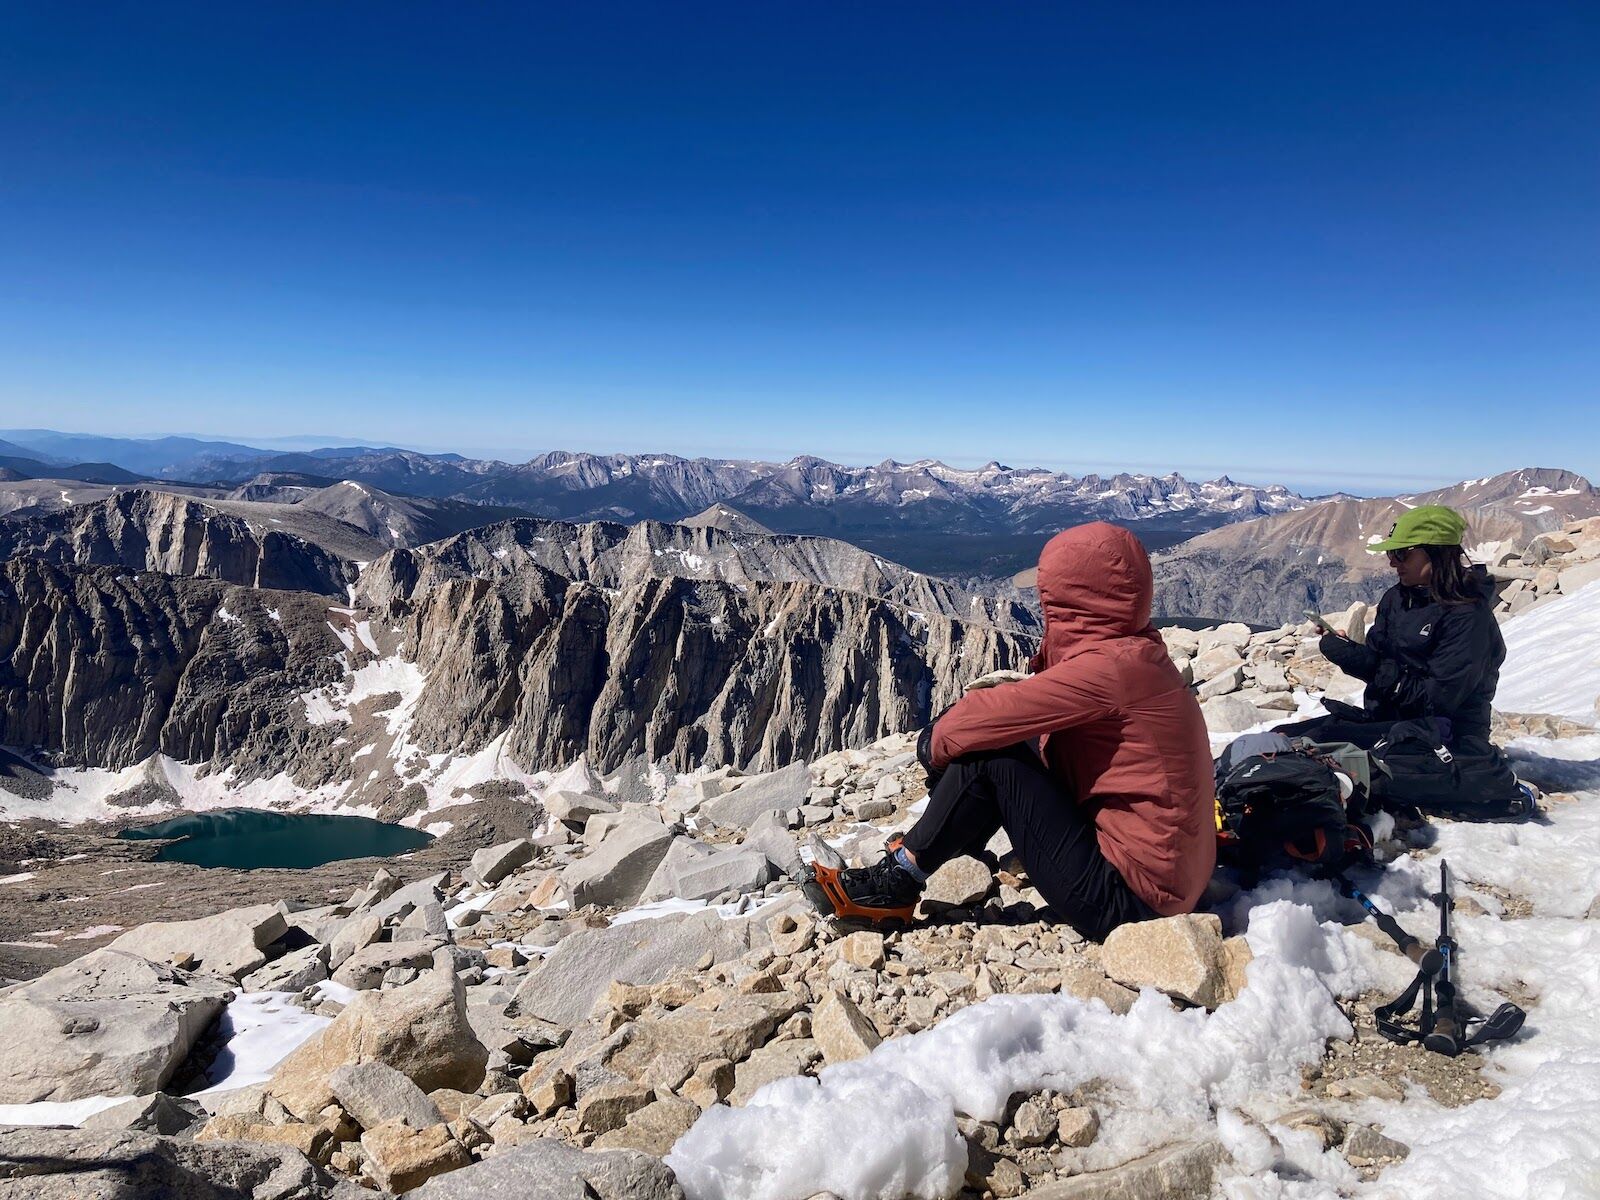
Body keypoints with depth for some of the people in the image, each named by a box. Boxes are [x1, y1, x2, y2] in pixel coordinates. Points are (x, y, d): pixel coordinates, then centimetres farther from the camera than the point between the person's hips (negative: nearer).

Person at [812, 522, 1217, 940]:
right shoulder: (1134, 654, 7)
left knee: (986, 756, -13)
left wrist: (936, 741, -3)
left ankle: (901, 879, 2)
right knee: (997, 737, 10)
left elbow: (990, 714, -22)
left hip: (1127, 898, -9)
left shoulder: (1113, 666, -23)